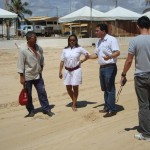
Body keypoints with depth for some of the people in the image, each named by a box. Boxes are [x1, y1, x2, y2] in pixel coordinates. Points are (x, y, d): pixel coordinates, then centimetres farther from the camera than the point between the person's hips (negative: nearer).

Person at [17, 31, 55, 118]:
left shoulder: (39, 48, 2)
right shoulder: (23, 49, -14)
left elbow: (42, 59, 17)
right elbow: (21, 63, -14)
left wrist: (41, 69, 10)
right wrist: (22, 76, -15)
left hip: (38, 75, 5)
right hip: (27, 76, -4)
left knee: (42, 92, 7)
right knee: (28, 95, 6)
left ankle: (46, 109, 17)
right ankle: (31, 111, 20)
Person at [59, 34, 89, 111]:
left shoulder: (79, 49, -2)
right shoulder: (65, 50, 3)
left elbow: (87, 55, 5)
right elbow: (62, 61, 4)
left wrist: (81, 61, -2)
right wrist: (60, 71, -1)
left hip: (76, 70, -3)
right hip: (67, 71, 3)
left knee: (75, 87, 0)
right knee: (68, 88, 7)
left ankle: (74, 104, 13)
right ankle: (74, 101, 32)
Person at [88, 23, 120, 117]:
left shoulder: (112, 39, -12)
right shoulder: (99, 42, 14)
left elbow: (117, 52, -22)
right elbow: (96, 54, 20)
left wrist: (110, 56, -39)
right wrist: (88, 56, 4)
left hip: (110, 67, -9)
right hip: (102, 67, 9)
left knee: (110, 89, -5)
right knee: (104, 89, 15)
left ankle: (112, 110, 2)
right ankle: (107, 107, 27)